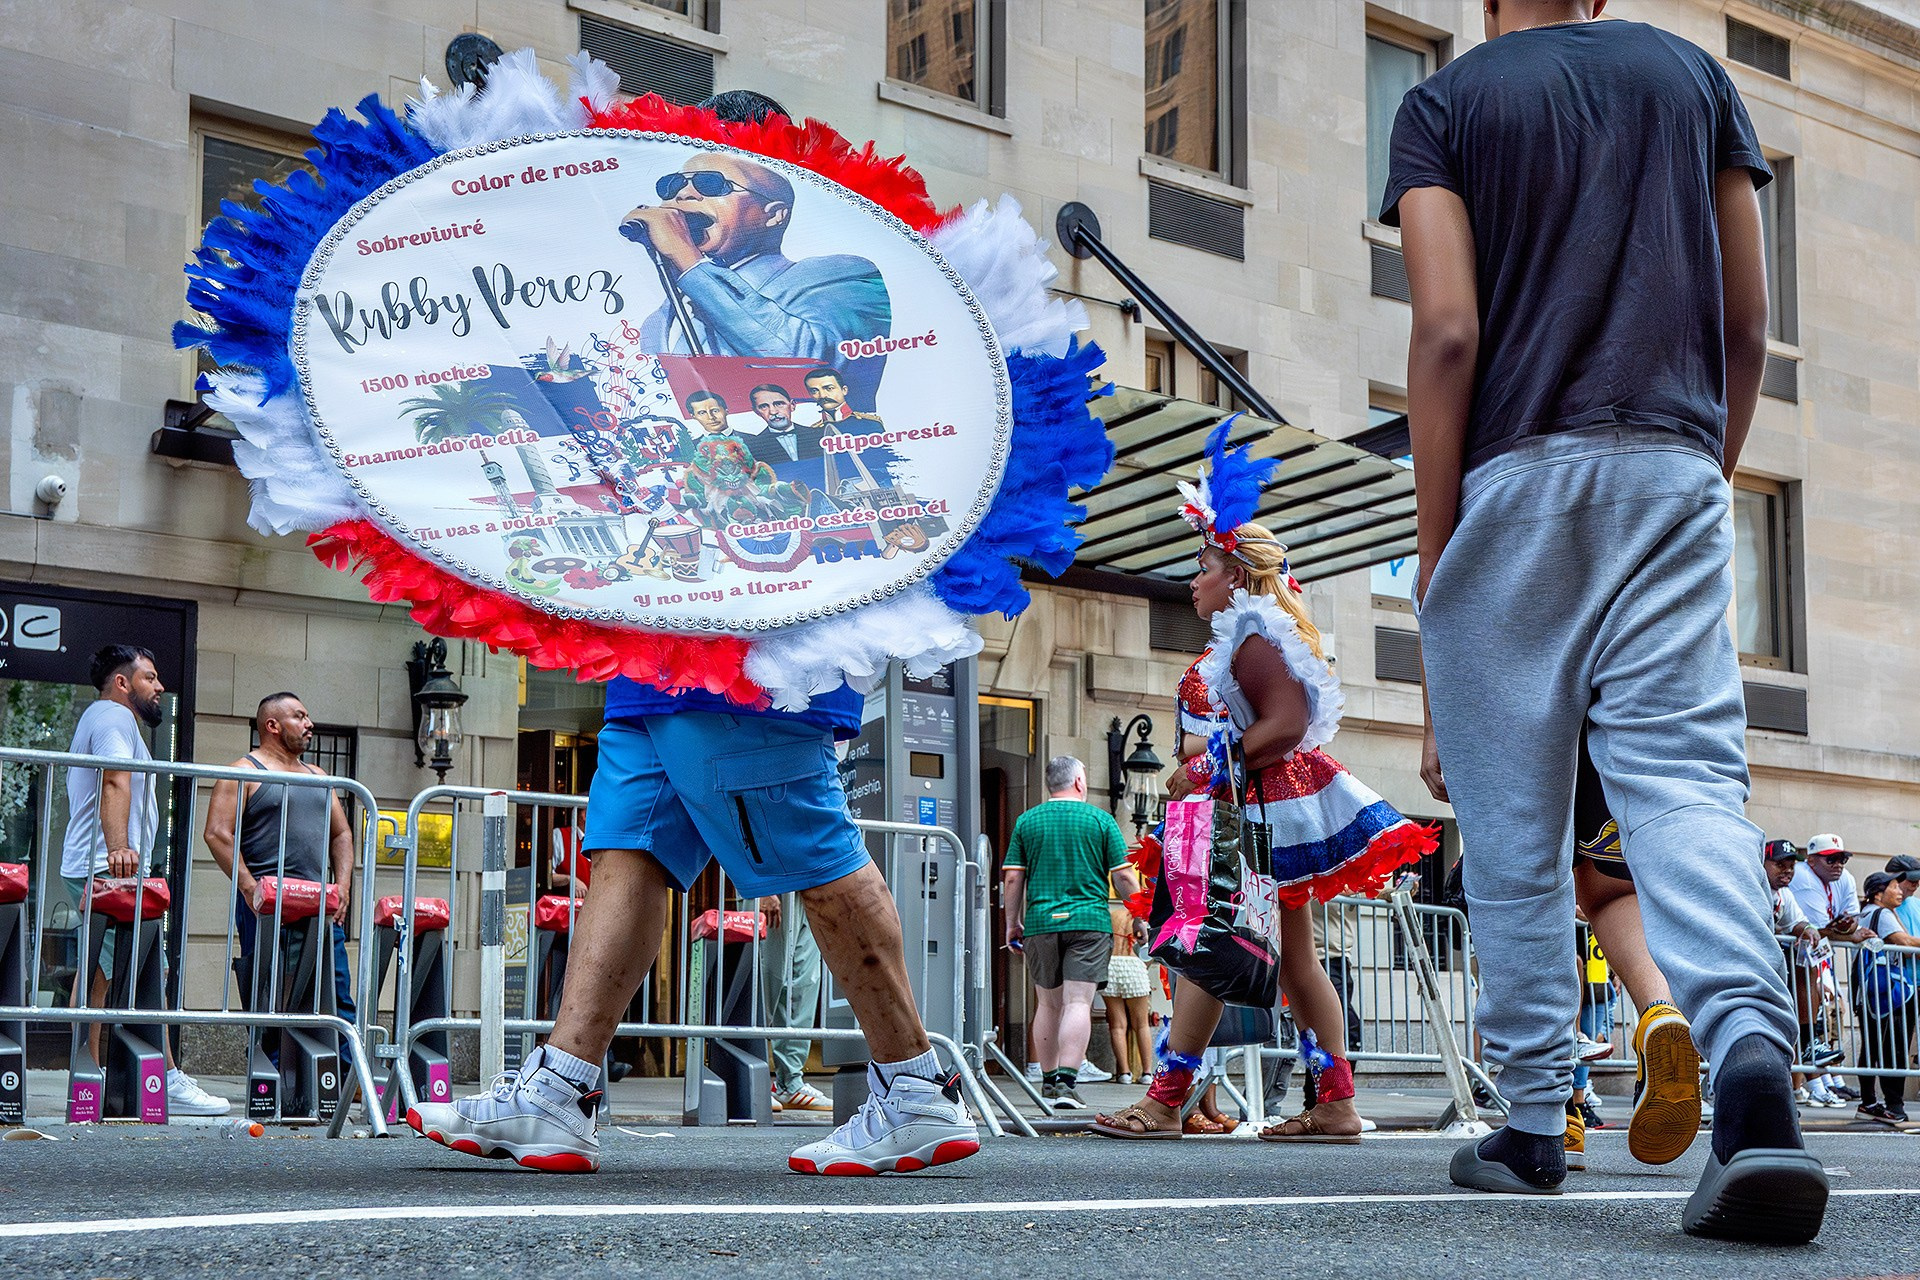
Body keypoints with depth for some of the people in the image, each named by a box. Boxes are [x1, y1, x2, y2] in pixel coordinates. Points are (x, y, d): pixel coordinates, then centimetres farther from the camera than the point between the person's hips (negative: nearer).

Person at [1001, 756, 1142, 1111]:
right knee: (1078, 1002, -6)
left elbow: (1012, 877, 4)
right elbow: (1123, 876, 1)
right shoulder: (1101, 819, 2)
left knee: (1048, 1004, 13)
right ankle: (1066, 1082, -18)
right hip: (1089, 921, -2)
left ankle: (1048, 1082, 20)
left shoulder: (1026, 821, 7)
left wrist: (1012, 922, 14)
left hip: (1041, 922, 2)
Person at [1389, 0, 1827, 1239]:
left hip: (1515, 478, -2)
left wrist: (1433, 541, -4)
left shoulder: (1446, 102, 5)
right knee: (1688, 773, -6)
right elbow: (1749, 321, 11)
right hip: (1675, 468, 2)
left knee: (1515, 819, 5)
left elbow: (1449, 330, -8)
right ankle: (1753, 1052, -30)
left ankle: (1535, 1123, 11)